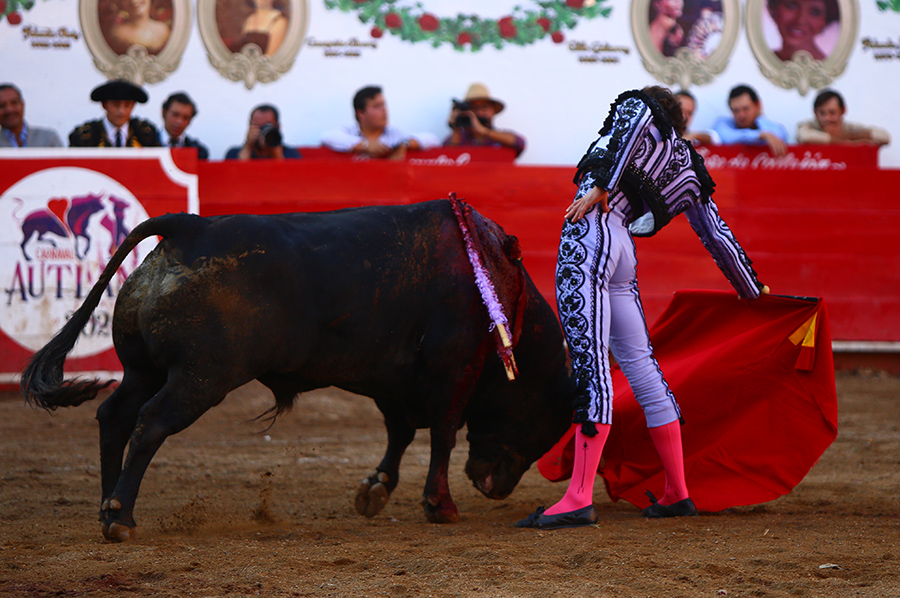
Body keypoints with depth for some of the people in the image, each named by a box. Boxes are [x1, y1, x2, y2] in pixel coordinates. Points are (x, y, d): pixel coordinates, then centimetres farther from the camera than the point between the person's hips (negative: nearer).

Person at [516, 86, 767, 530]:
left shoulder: (637, 107, 15)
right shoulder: (689, 171, 28)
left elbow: (635, 120, -10)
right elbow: (718, 237, 30)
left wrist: (599, 187, -16)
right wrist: (752, 290, 41)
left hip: (589, 231, -7)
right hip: (623, 252, 7)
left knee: (589, 363, -14)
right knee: (639, 364, 15)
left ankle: (579, 499, -19)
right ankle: (677, 494, 21)